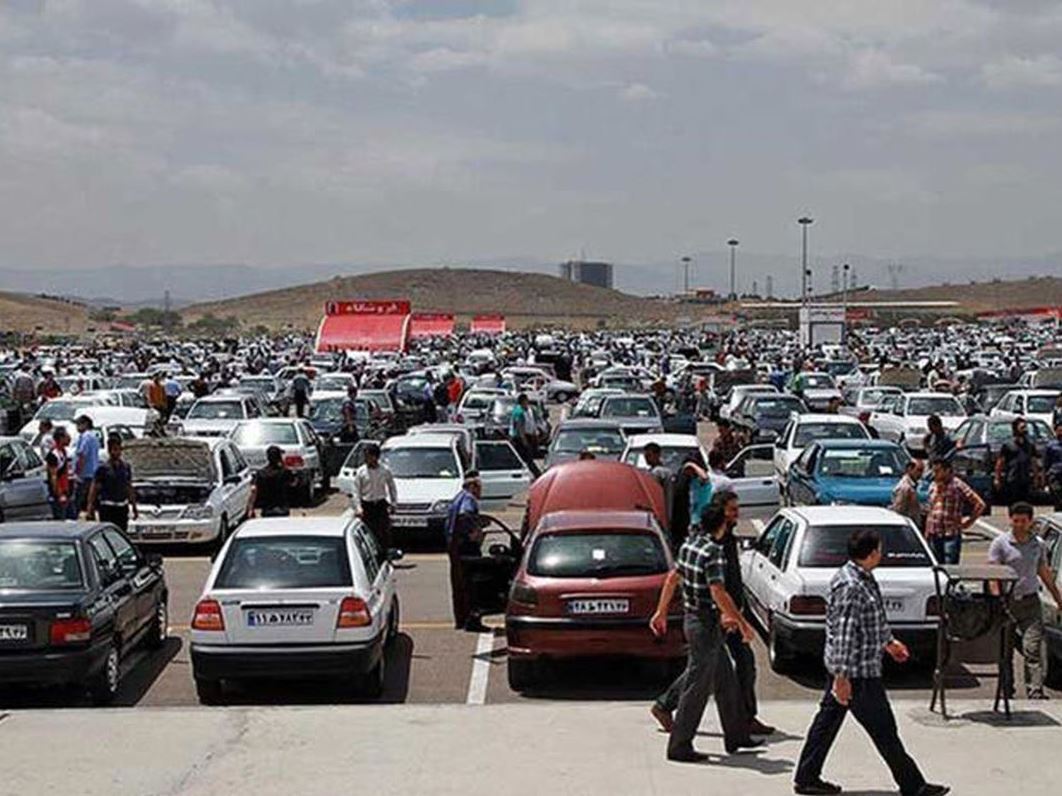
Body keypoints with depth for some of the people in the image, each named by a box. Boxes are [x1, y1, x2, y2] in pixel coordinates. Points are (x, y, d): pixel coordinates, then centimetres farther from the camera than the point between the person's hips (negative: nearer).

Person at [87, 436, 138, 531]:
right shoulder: (103, 468, -7)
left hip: (122, 507, 5)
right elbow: (94, 488, -7)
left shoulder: (126, 467, 8)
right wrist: (90, 508, -14)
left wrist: (134, 507, 17)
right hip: (107, 508, -5)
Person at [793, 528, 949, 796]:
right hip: (858, 672, -10)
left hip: (846, 668, 10)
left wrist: (888, 642, 33)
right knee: (883, 729, 1)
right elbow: (843, 634, -26)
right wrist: (842, 677, -26)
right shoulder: (850, 586, -25)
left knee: (828, 718, 15)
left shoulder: (863, 578, 8)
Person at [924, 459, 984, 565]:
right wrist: (927, 531, 15)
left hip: (951, 536, -6)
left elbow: (979, 504, -8)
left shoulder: (957, 485, -8)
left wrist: (968, 521, -3)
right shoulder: (933, 486, 12)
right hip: (934, 535, 6)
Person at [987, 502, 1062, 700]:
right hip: (1007, 602, -2)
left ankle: (1035, 692, -14)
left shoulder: (1039, 544, 11)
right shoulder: (1000, 544, -1)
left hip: (1030, 602, 2)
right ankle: (1006, 690, 20)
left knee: (1033, 649, -10)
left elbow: (1045, 574, 22)